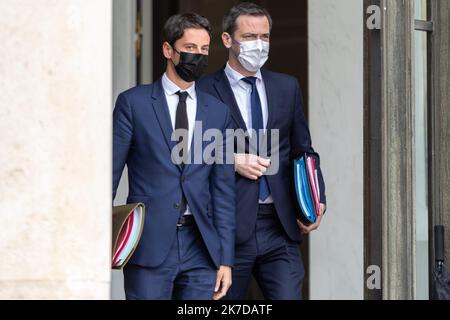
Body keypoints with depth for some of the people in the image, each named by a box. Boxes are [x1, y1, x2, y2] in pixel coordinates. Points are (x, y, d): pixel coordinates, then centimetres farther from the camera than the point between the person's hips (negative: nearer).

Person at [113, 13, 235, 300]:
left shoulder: (218, 112, 10)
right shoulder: (133, 102, 2)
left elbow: (223, 190, 9)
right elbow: (110, 173, 2)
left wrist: (226, 258, 4)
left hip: (200, 245, 3)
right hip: (149, 243, -3)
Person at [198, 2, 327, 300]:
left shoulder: (287, 87, 13)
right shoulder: (205, 91, -1)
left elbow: (303, 150, 17)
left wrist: (317, 200, 4)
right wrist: (231, 161, -14)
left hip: (281, 225, 3)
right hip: (229, 227, -3)